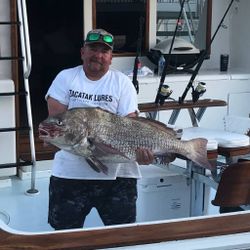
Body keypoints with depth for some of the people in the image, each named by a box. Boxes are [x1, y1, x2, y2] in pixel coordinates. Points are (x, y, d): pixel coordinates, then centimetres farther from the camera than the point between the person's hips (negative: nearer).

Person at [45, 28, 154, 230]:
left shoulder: (122, 83, 2)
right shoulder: (65, 78, 5)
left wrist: (140, 147, -28)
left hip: (116, 173, 0)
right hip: (70, 171, 1)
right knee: (65, 232, 10)